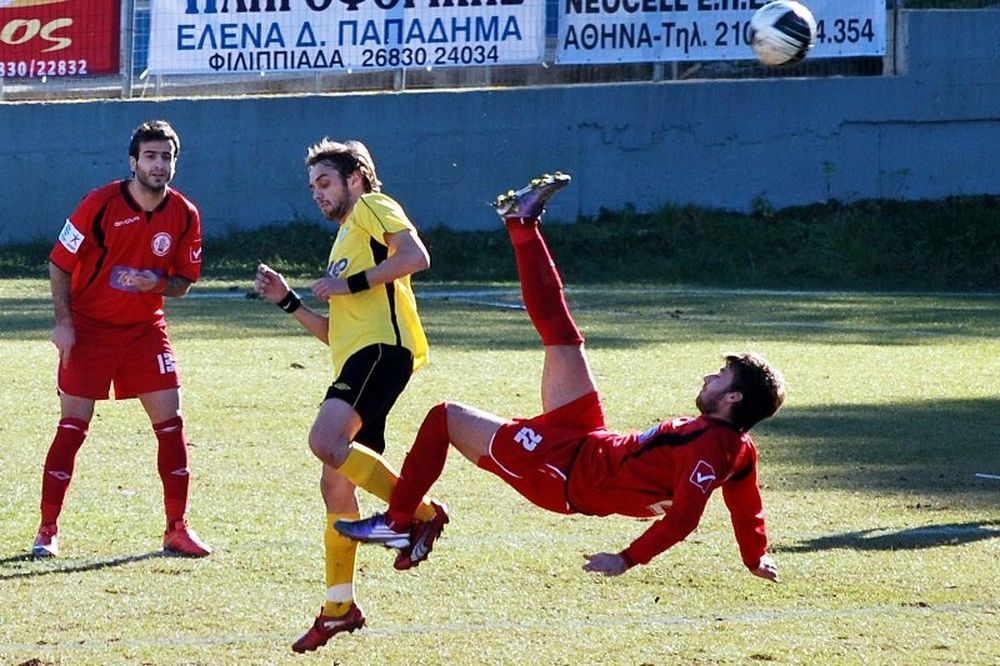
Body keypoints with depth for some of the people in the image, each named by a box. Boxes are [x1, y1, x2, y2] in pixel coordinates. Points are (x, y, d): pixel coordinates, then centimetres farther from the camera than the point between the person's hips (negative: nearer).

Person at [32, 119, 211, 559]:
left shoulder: (185, 215, -4)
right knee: (73, 425, -4)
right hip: (89, 326, -3)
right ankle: (47, 530, 4)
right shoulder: (100, 205, -14)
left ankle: (177, 528, 5)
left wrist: (158, 284, -17)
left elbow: (183, 281, 5)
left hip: (145, 328, 3)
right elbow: (59, 263, -7)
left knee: (170, 420, -4)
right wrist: (63, 321, -13)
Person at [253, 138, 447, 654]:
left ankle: (421, 513, -21)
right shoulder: (344, 240, 33)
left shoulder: (373, 207, 6)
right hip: (356, 358, 10)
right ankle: (339, 607, 12)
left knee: (326, 441, -30)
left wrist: (352, 284, -12)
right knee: (335, 482, 7)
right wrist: (288, 301, 21)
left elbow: (416, 255, -14)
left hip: (382, 346, -10)